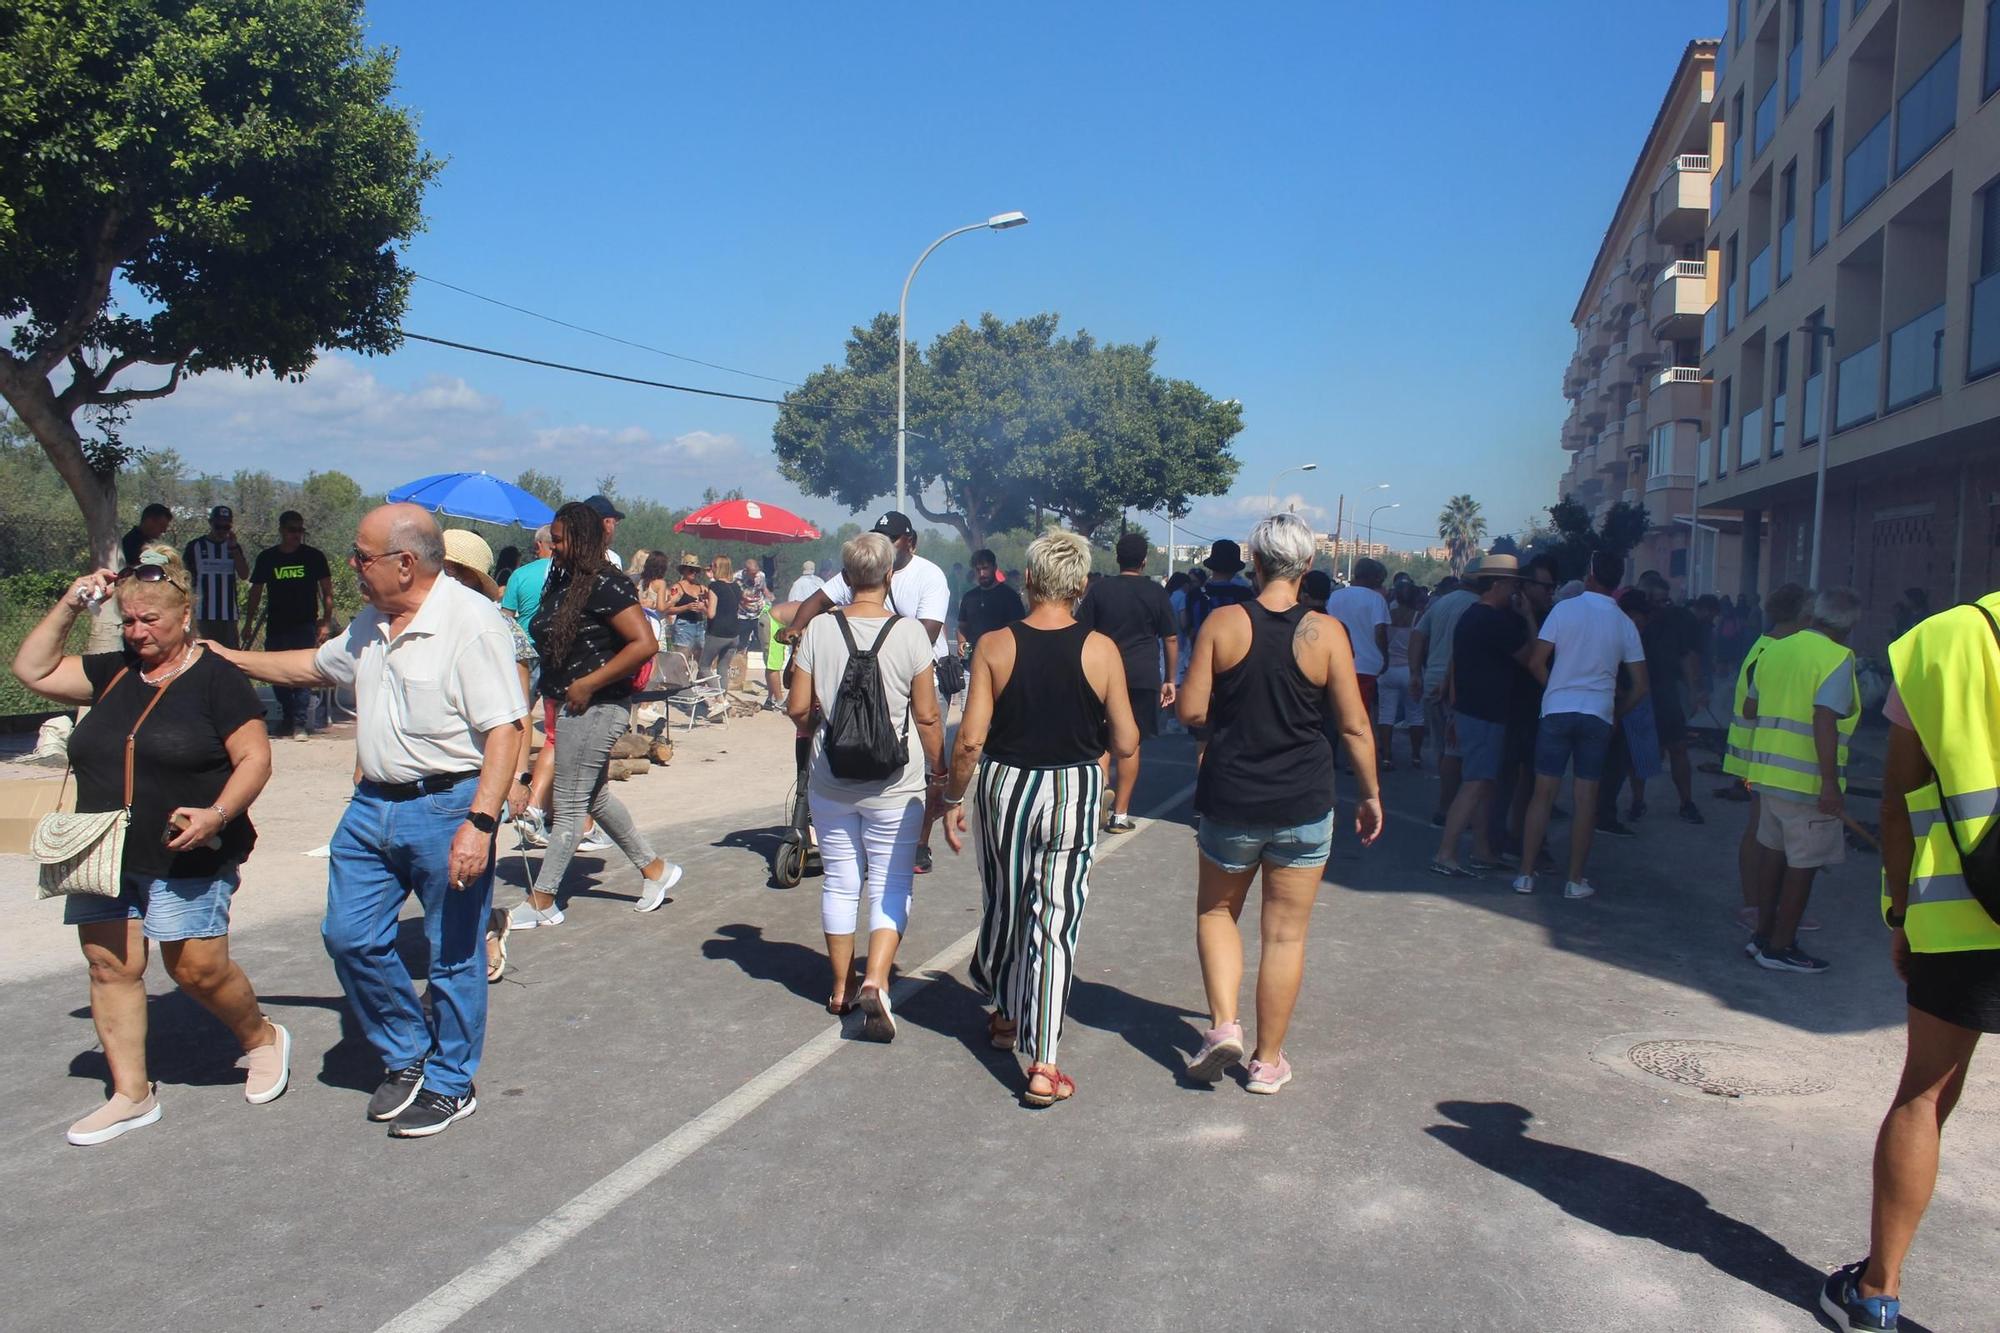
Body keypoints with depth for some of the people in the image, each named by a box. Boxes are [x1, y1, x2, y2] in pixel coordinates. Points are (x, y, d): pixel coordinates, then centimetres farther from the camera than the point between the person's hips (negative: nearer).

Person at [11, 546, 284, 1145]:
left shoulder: (217, 678, -6)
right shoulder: (113, 673, 12)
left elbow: (255, 758, -10)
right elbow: (32, 670, 15)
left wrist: (217, 814, -25)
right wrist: (68, 606, 6)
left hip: (187, 858, -6)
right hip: (105, 856, 6)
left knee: (197, 968, -4)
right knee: (110, 966, 5)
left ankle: (262, 1038, 22)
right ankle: (131, 1095, 16)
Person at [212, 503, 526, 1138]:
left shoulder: (472, 622, -17)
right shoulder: (372, 625, 11)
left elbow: (504, 730, -22)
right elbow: (316, 664, 31)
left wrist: (480, 823, -27)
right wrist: (229, 658, 32)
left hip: (446, 808, -8)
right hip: (372, 805, 9)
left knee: (453, 955, 5)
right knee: (349, 935, 12)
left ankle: (450, 1085, 23)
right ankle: (406, 1057, 31)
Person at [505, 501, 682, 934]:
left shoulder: (605, 584, -17)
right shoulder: (563, 580, 10)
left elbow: (645, 644, -25)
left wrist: (588, 684, -22)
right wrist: (553, 696, 8)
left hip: (595, 708, -10)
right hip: (567, 707, 10)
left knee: (568, 805, -1)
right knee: (594, 796, 18)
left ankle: (542, 901, 9)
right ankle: (654, 868, 29)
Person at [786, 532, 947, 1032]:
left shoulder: (819, 630, -5)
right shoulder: (909, 633, -10)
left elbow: (798, 709, -3)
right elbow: (928, 716, -8)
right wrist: (939, 771, 6)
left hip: (831, 781, 2)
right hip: (895, 785, -2)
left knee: (840, 882, 15)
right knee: (891, 885, 7)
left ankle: (841, 986, 26)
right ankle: (875, 981, -10)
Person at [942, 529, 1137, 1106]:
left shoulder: (994, 646, -9)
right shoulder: (1101, 650, -8)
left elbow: (970, 740, -11)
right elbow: (1126, 744, -5)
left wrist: (953, 799, 3)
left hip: (1004, 787, 1)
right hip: (1072, 794, -1)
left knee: (1003, 907, 21)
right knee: (1054, 922, 2)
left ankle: (1004, 1014, 41)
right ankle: (1042, 1065, 0)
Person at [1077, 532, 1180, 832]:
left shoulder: (1099, 589, 0)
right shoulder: (1156, 592, 0)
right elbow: (1171, 639, 3)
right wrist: (1170, 680, 11)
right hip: (1143, 677, 0)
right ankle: (1120, 813, 9)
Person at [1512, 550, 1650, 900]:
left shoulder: (1565, 609, -5)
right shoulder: (1625, 624, 4)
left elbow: (1536, 663, -7)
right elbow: (1640, 685, 4)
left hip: (1557, 711, -1)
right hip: (1599, 715, 2)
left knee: (1543, 793, 4)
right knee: (1586, 798, 6)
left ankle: (1526, 874, 6)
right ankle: (1575, 880, 10)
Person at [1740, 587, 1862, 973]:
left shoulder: (1774, 651, 9)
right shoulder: (1837, 658, -12)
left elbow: (1749, 709, 15)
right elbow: (1824, 720, -23)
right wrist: (1831, 783, -24)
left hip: (1767, 769, 7)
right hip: (1808, 779, -7)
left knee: (1772, 850, 16)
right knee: (1803, 863, 3)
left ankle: (1763, 934, 24)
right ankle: (1780, 947, 9)